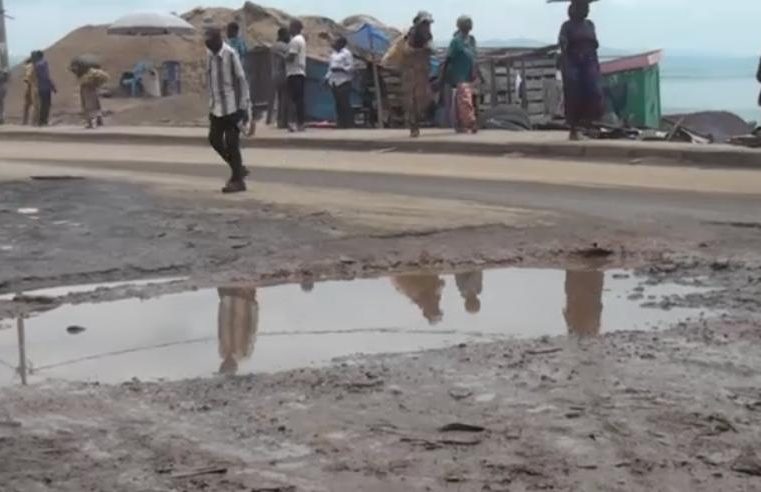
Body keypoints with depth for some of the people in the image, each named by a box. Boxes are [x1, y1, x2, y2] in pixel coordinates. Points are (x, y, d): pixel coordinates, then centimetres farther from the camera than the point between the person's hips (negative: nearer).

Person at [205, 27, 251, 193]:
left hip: (232, 107, -7)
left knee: (231, 143, -5)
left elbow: (241, 81, -12)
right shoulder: (210, 55, 6)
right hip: (217, 107, 7)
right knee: (214, 139, 8)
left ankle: (238, 180, 5)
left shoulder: (230, 54, -14)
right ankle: (238, 169, 23)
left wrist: (244, 107, -14)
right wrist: (211, 104, 16)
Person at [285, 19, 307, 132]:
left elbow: (291, 57, -17)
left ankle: (299, 123, -12)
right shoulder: (302, 39, 19)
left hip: (294, 73, -10)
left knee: (297, 99, -10)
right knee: (300, 98, 9)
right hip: (301, 72, 10)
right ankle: (301, 122, 10)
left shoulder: (295, 40, -12)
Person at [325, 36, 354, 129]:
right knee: (338, 104, 4)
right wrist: (327, 77, 13)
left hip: (344, 82, -7)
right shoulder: (333, 54, 21)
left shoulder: (346, 53, -1)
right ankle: (341, 124, 6)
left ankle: (349, 125, -9)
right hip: (334, 82, 7)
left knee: (345, 104, -10)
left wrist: (340, 69, -20)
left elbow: (351, 67, -9)